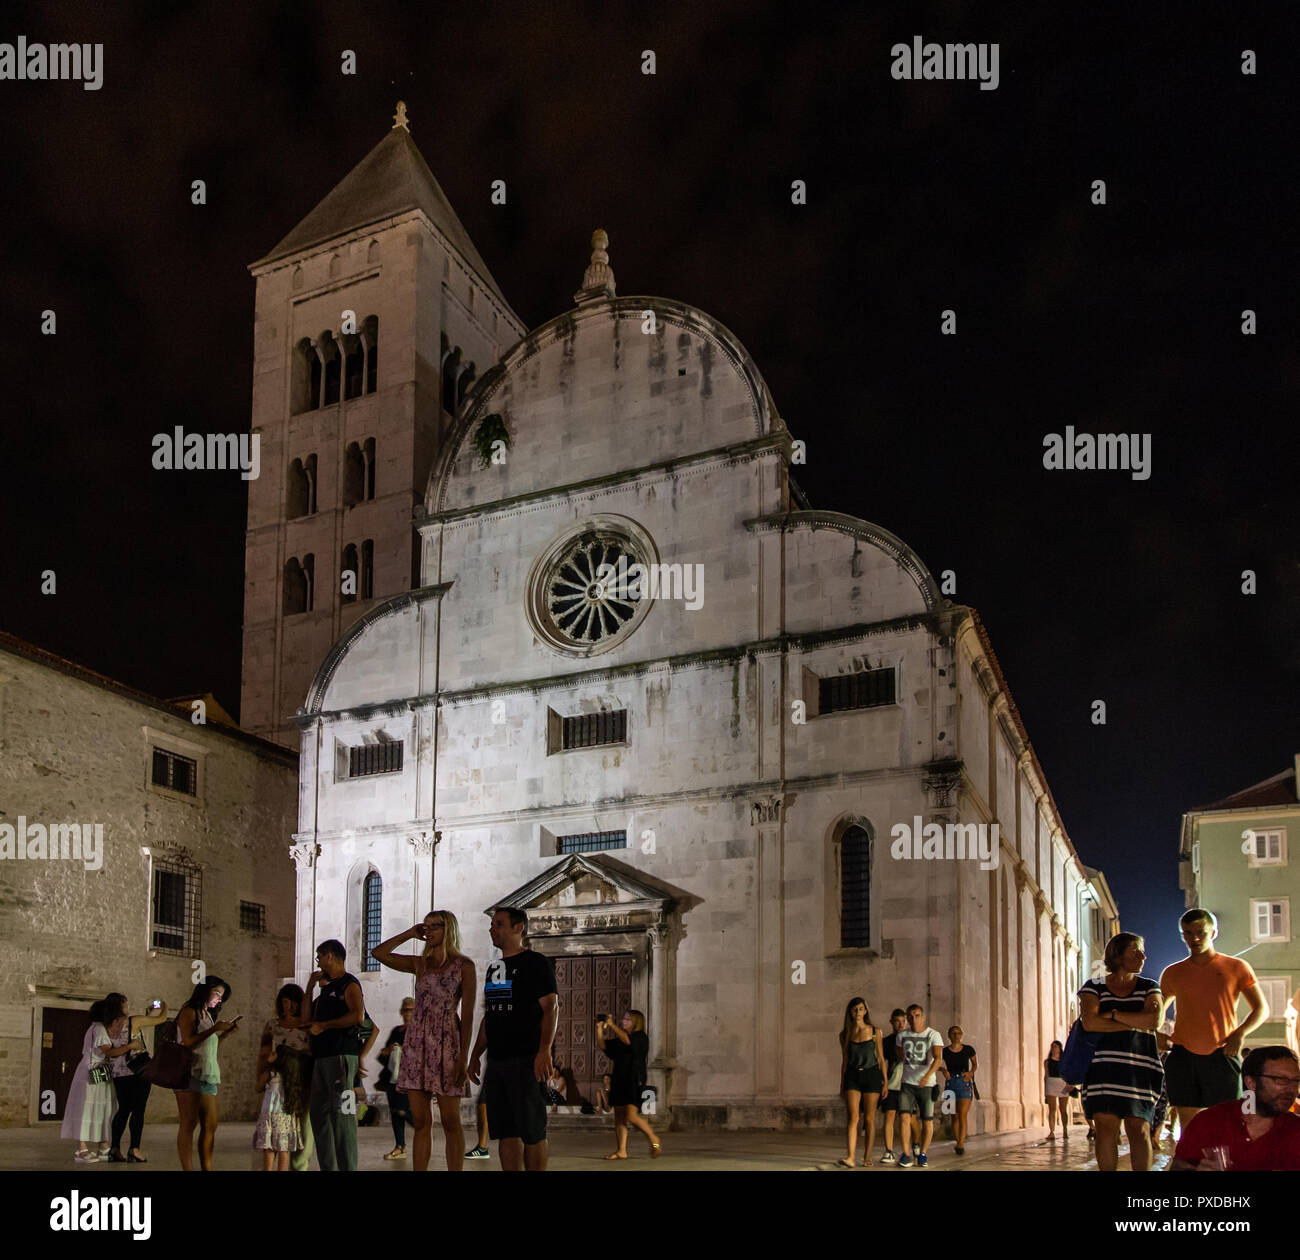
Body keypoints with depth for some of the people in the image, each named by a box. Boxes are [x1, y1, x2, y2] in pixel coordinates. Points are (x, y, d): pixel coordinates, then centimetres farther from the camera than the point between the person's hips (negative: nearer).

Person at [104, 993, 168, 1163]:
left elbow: (109, 1052, -3)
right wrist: (163, 1007, 22)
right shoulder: (133, 1021, -6)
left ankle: (115, 1149, 7)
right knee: (138, 1110, -4)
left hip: (119, 1073, 5)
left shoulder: (108, 1027, 5)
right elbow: (160, 1019, 2)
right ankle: (134, 1150, -10)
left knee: (123, 1110, 12)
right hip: (139, 1071, -5)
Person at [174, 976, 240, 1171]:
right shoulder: (189, 1012, -2)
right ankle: (187, 1169, -15)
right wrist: (214, 1029, -13)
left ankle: (206, 1168, 1)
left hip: (208, 1075, 8)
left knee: (210, 1125, 1)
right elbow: (188, 1041, -14)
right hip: (190, 1073, -8)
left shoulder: (209, 1015, 23)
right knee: (189, 1124, -11)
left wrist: (227, 1032, 14)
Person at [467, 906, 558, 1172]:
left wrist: (544, 1050, -21)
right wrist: (475, 1055, 18)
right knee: (505, 1130, 7)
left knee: (531, 1130, -6)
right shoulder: (494, 968, 19)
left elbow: (551, 1007, -10)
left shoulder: (535, 962, -3)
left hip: (526, 1060, -7)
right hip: (496, 1061, 7)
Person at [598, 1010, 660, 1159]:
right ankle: (621, 1151, 5)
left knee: (631, 1116, -15)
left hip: (634, 1081, -7)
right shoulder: (619, 1040, 17)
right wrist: (599, 1028, 1)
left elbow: (627, 1040, -22)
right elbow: (603, 1045, 12)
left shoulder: (641, 1037, -4)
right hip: (618, 1080, 7)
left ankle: (655, 1141, 2)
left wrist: (612, 1025, -18)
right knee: (619, 1117, 3)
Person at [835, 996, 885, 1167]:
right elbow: (844, 1061, 13)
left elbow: (881, 1058, 5)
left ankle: (867, 1157, 10)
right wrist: (841, 1086, 13)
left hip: (872, 1075, -1)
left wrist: (885, 1083, 0)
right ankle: (850, 1158, -21)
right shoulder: (845, 1034, 7)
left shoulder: (874, 1032, 2)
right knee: (853, 1117, -12)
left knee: (869, 1119, 1)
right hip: (852, 1076, 1)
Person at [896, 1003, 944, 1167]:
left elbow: (938, 1058, -22)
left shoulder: (934, 1035, -8)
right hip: (907, 1083, 2)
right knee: (905, 1117, -12)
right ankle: (906, 1155, -10)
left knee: (927, 1121, 4)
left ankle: (923, 1154, 20)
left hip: (926, 1085, -2)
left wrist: (928, 1075, -36)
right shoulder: (902, 1035, 4)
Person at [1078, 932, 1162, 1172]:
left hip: (1139, 1066, 1)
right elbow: (1089, 1022, -7)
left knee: (1139, 1128, -7)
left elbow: (1154, 1020, -5)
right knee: (1105, 1127, -6)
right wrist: (1136, 1023, -6)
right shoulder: (1093, 987, 10)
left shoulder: (1149, 987, 14)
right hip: (1103, 1064, -1)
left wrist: (1113, 1014, -5)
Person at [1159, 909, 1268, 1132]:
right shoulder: (1173, 973, 12)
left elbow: (1261, 1009, 6)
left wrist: (1240, 1033, -12)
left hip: (1222, 1054, -2)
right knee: (1188, 1128, 1)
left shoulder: (1236, 967, 5)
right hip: (1183, 1055, 2)